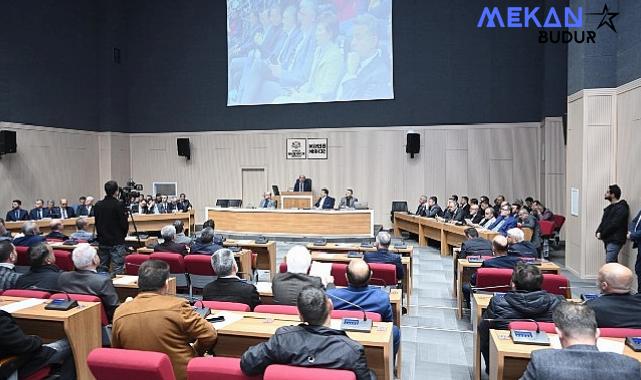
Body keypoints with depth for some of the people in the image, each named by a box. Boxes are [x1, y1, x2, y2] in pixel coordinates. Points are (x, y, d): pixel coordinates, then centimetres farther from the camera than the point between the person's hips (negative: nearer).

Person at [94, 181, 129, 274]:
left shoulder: (98, 205, 3)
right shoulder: (119, 205, -13)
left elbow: (96, 223, 10)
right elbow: (124, 224, -13)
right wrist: (123, 235, 6)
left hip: (102, 242, 6)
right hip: (117, 242, -6)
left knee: (102, 268, 14)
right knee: (117, 270, -5)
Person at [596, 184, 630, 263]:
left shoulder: (621, 208, -15)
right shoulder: (610, 207, 16)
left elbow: (614, 225, -20)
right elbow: (604, 221, 17)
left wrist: (602, 234, -12)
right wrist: (598, 232, 0)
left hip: (615, 240, -9)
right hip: (608, 239, 10)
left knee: (609, 262, -14)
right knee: (613, 262, 14)